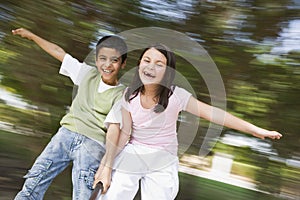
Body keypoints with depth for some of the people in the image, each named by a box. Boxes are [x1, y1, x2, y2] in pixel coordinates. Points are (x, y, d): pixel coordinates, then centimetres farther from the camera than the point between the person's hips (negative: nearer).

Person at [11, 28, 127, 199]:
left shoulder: (122, 95, -2)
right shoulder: (88, 74, 9)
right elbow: (59, 52, 17)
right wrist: (30, 35, 25)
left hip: (93, 144, -3)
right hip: (66, 134, 4)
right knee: (32, 185, -3)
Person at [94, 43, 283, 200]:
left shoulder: (175, 95, -17)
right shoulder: (130, 94, -9)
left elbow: (211, 112, -21)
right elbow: (124, 133, -5)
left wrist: (255, 129, -25)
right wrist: (107, 167, -7)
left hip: (161, 164, -1)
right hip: (130, 156, 2)